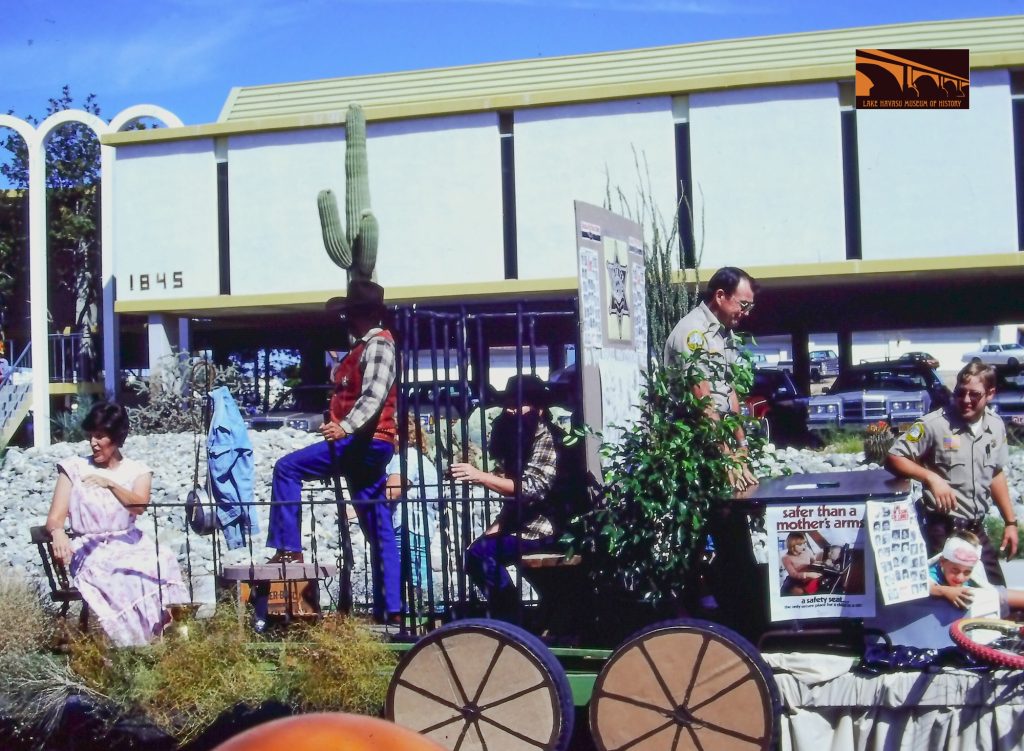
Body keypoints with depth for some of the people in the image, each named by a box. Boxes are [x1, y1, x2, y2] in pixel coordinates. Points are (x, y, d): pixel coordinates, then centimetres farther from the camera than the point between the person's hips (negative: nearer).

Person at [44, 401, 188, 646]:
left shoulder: (137, 470, 12)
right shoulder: (74, 468, 9)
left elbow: (139, 506, -7)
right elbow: (55, 518, 0)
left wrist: (111, 483, -14)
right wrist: (58, 533, -22)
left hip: (130, 544, 2)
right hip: (90, 548, -2)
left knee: (163, 565, -32)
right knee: (119, 575, -35)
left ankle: (169, 626, -26)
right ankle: (131, 642, -28)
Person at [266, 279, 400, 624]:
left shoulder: (378, 345, -8)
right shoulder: (363, 347, 23)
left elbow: (373, 396, -24)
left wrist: (346, 426, -36)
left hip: (365, 442, -11)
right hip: (365, 445, 11)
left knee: (288, 467, -10)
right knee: (379, 533, 7)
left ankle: (288, 548, -9)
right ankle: (391, 609, 8)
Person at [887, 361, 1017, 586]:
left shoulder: (996, 426, 4)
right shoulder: (934, 424, -16)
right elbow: (893, 458, -15)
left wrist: (1010, 521, 16)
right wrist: (931, 478, -28)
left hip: (977, 528, 6)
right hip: (942, 529, -6)